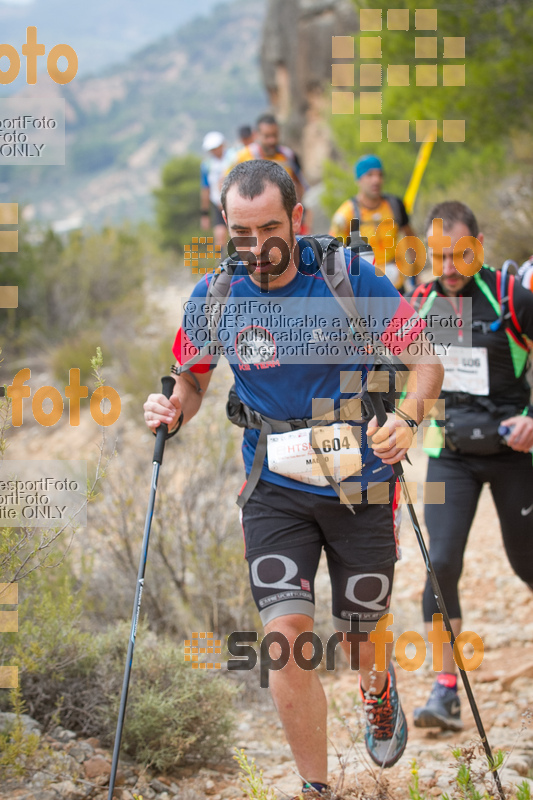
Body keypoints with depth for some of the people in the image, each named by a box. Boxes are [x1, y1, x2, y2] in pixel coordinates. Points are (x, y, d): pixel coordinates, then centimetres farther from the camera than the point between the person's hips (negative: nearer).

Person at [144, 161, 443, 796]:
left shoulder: (351, 279, -13)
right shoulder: (213, 298, -5)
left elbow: (425, 356, -5)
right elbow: (193, 378, 12)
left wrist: (408, 419, -23)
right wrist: (173, 407, -11)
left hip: (360, 484, -1)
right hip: (274, 488, 1)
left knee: (359, 640, 11)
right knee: (286, 633, -14)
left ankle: (379, 689, 51)